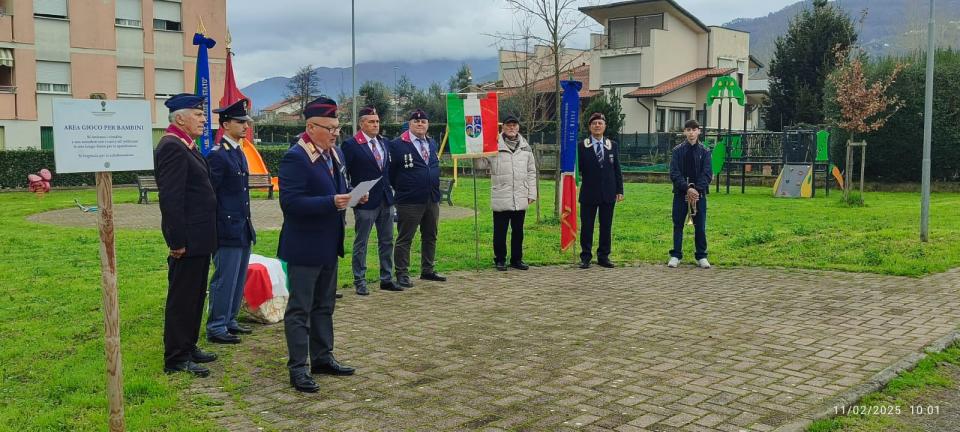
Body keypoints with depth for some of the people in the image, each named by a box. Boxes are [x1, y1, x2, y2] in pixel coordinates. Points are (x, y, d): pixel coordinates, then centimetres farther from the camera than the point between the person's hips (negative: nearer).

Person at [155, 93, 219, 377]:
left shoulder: (185, 146, 16)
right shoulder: (172, 147, -17)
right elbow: (170, 198, -22)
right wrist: (177, 241, -23)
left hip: (198, 239, 10)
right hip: (189, 240, -10)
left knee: (195, 297, 18)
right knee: (182, 298, -2)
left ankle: (188, 347, 30)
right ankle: (176, 360, 7)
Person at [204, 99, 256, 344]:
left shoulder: (239, 153, 14)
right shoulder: (217, 155, -14)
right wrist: (216, 229, -16)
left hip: (243, 229, 9)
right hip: (228, 229, -9)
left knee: (238, 280, 15)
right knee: (224, 280, -3)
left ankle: (229, 321, 25)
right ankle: (216, 328, 6)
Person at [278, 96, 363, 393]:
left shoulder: (335, 154, 10)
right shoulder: (295, 158, -17)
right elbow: (290, 202, -24)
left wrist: (349, 197, 2)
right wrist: (331, 202, -29)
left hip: (328, 246, 9)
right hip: (304, 248, -9)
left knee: (324, 306, 18)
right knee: (299, 309, 0)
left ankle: (322, 358, 30)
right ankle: (297, 369, 7)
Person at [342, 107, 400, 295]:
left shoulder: (384, 142, 10)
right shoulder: (351, 145, -10)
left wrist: (391, 188, 13)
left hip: (386, 200, 7)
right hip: (365, 201, -6)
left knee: (387, 242, 12)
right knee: (361, 243, 2)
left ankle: (386, 279, 22)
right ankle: (359, 282, 10)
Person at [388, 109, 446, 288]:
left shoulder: (432, 143, 12)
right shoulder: (397, 145, -9)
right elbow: (390, 172, -5)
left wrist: (435, 191, 14)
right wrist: (400, 189, 0)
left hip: (432, 200, 7)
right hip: (409, 201, -7)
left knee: (430, 237, 14)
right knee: (404, 239, 0)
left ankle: (427, 270, 26)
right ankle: (402, 274, 7)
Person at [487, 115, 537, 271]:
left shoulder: (525, 147, 11)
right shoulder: (494, 145, -3)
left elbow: (531, 172, 14)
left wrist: (532, 193, 9)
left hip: (520, 199, 4)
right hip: (500, 198, -4)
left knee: (518, 231, 11)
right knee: (500, 231, 4)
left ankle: (517, 259, 22)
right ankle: (500, 260, 16)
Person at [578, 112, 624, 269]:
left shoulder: (612, 145, 8)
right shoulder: (582, 146, -2)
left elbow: (617, 169, 8)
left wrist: (620, 190, 4)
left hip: (608, 193, 3)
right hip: (588, 193, -3)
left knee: (606, 226, 8)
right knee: (586, 227, 3)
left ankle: (603, 256, 18)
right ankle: (585, 257, 12)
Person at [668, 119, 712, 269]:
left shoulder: (705, 151, 4)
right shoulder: (677, 150, 2)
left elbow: (707, 174, -2)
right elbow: (674, 173, -5)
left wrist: (697, 189, -15)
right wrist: (687, 189, -16)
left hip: (699, 193, 0)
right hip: (681, 193, 0)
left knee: (700, 226, 3)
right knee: (678, 225, 4)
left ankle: (701, 256, 12)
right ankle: (676, 255, 11)